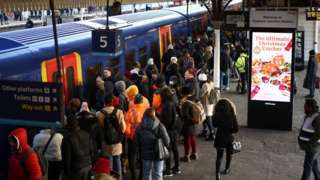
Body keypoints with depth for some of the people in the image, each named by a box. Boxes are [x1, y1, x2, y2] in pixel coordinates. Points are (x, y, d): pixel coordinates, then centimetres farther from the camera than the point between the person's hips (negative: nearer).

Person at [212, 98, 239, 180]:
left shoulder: (216, 115, -14)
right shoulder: (232, 116, -18)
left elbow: (214, 124, 4)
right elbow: (236, 129, -14)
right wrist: (229, 130, 3)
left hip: (220, 138, 0)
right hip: (229, 138, 0)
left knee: (219, 156, 8)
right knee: (229, 155, 23)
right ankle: (227, 169, 39)